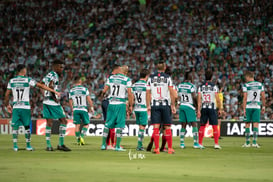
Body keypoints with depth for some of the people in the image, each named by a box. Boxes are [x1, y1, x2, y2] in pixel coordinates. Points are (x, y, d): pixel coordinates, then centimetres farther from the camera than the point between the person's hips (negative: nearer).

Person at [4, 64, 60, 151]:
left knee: (15, 126, 4)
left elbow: (7, 95, 7)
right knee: (27, 126, 9)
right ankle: (28, 145, 14)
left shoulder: (11, 81, 4)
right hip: (25, 107, -2)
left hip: (16, 107, 2)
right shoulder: (28, 80, -3)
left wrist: (7, 105, 23)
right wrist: (54, 91, 4)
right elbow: (41, 86, -1)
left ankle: (15, 145, -1)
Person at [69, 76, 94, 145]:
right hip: (83, 109, -3)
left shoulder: (71, 90, 3)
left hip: (76, 109, 3)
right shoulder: (84, 89, -6)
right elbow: (89, 100, -6)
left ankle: (78, 140, 5)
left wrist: (72, 110, 23)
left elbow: (70, 102, 9)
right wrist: (91, 108, 6)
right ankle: (81, 136, -11)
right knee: (86, 124, 9)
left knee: (77, 125, 7)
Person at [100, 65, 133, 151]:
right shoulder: (127, 80, -4)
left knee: (107, 124, 10)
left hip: (111, 103, 4)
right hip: (121, 104, -4)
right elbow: (129, 93, -7)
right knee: (120, 125, 0)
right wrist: (130, 105, 2)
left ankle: (103, 144, 13)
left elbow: (104, 90, 6)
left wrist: (103, 92, 29)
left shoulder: (111, 78, 6)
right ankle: (117, 146, -2)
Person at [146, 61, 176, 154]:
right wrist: (173, 105, 3)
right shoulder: (167, 78, -1)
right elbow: (171, 93, -3)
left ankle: (157, 148, -6)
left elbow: (148, 93, 5)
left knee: (156, 127, 0)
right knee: (167, 127, 4)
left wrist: (148, 105, 11)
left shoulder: (151, 78, 5)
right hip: (165, 104, -1)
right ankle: (170, 148, 6)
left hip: (154, 105, 1)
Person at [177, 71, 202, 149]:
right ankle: (195, 143, -5)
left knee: (183, 125, 10)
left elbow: (178, 97, 10)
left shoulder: (179, 86, 6)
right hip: (189, 106, -6)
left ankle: (182, 143, 8)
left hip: (182, 106, 6)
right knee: (194, 124, -1)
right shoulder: (191, 86, -12)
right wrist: (196, 105, 1)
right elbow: (194, 97, -12)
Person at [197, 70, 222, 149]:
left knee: (202, 126, 10)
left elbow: (199, 99, 0)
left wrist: (198, 110, 1)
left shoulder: (201, 86, 5)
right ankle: (216, 144, -3)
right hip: (212, 108, -3)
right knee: (215, 126, 1)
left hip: (203, 108, 3)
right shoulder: (214, 86, -4)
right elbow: (217, 99, -6)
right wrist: (220, 109, 3)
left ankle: (200, 143, 10)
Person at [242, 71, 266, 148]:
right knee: (256, 124, 1)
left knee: (247, 124, 7)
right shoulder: (260, 84, 6)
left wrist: (244, 109, -8)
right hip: (257, 106, 2)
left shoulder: (246, 85, -5)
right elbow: (263, 97, 6)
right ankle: (254, 142, -7)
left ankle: (247, 143, 10)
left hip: (248, 107, -2)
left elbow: (245, 98, -9)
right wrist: (263, 106, 16)